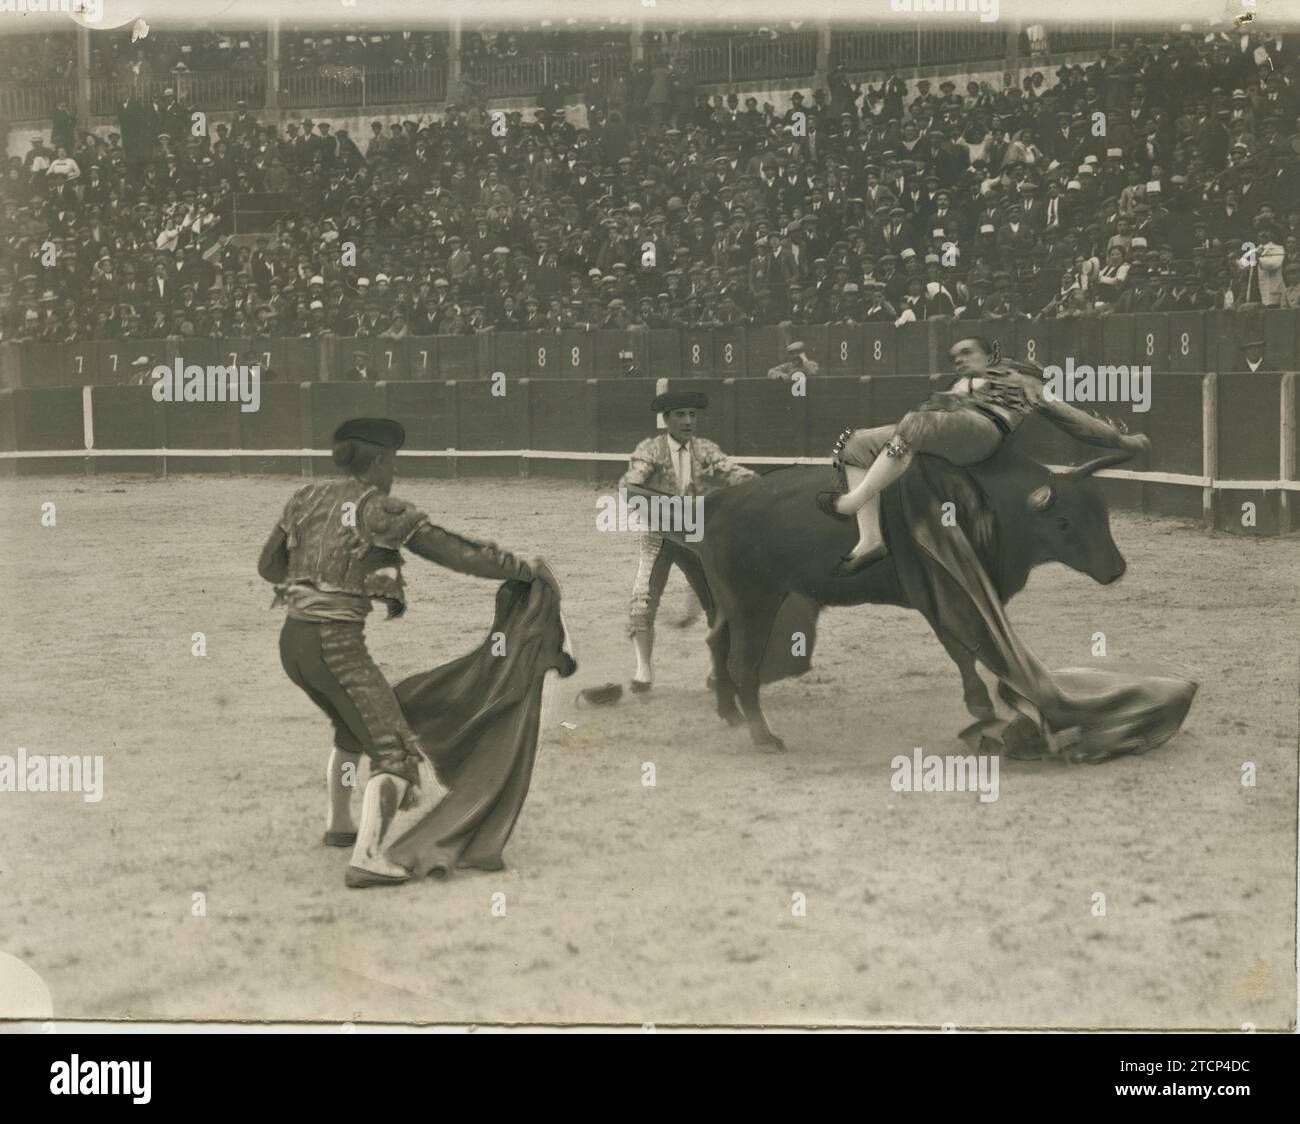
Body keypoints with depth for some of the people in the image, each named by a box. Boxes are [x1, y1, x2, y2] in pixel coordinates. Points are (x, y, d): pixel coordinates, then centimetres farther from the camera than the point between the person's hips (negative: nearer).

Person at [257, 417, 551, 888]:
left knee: (352, 726, 33)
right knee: (394, 751, -8)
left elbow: (268, 564, 19)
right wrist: (526, 569, 3)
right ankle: (367, 857, -24)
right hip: (336, 643, -8)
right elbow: (458, 554, -6)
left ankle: (339, 824, 44)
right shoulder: (383, 510, -6)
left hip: (292, 639, 8)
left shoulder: (308, 497, 12)